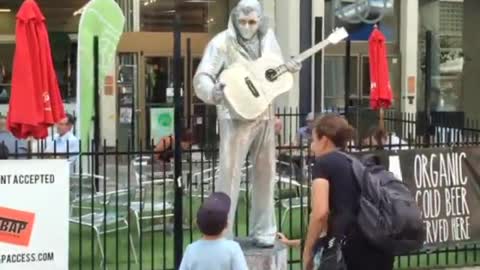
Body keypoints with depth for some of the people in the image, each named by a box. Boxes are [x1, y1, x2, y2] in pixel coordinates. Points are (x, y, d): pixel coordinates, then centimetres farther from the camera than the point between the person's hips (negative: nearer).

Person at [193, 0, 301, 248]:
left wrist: (289, 69, -5)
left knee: (265, 172, 11)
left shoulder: (268, 38, 5)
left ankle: (262, 231, 24)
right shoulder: (222, 42, -12)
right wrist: (212, 92, -40)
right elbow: (201, 77, -18)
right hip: (236, 117, -6)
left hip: (265, 115, 6)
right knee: (229, 174, -7)